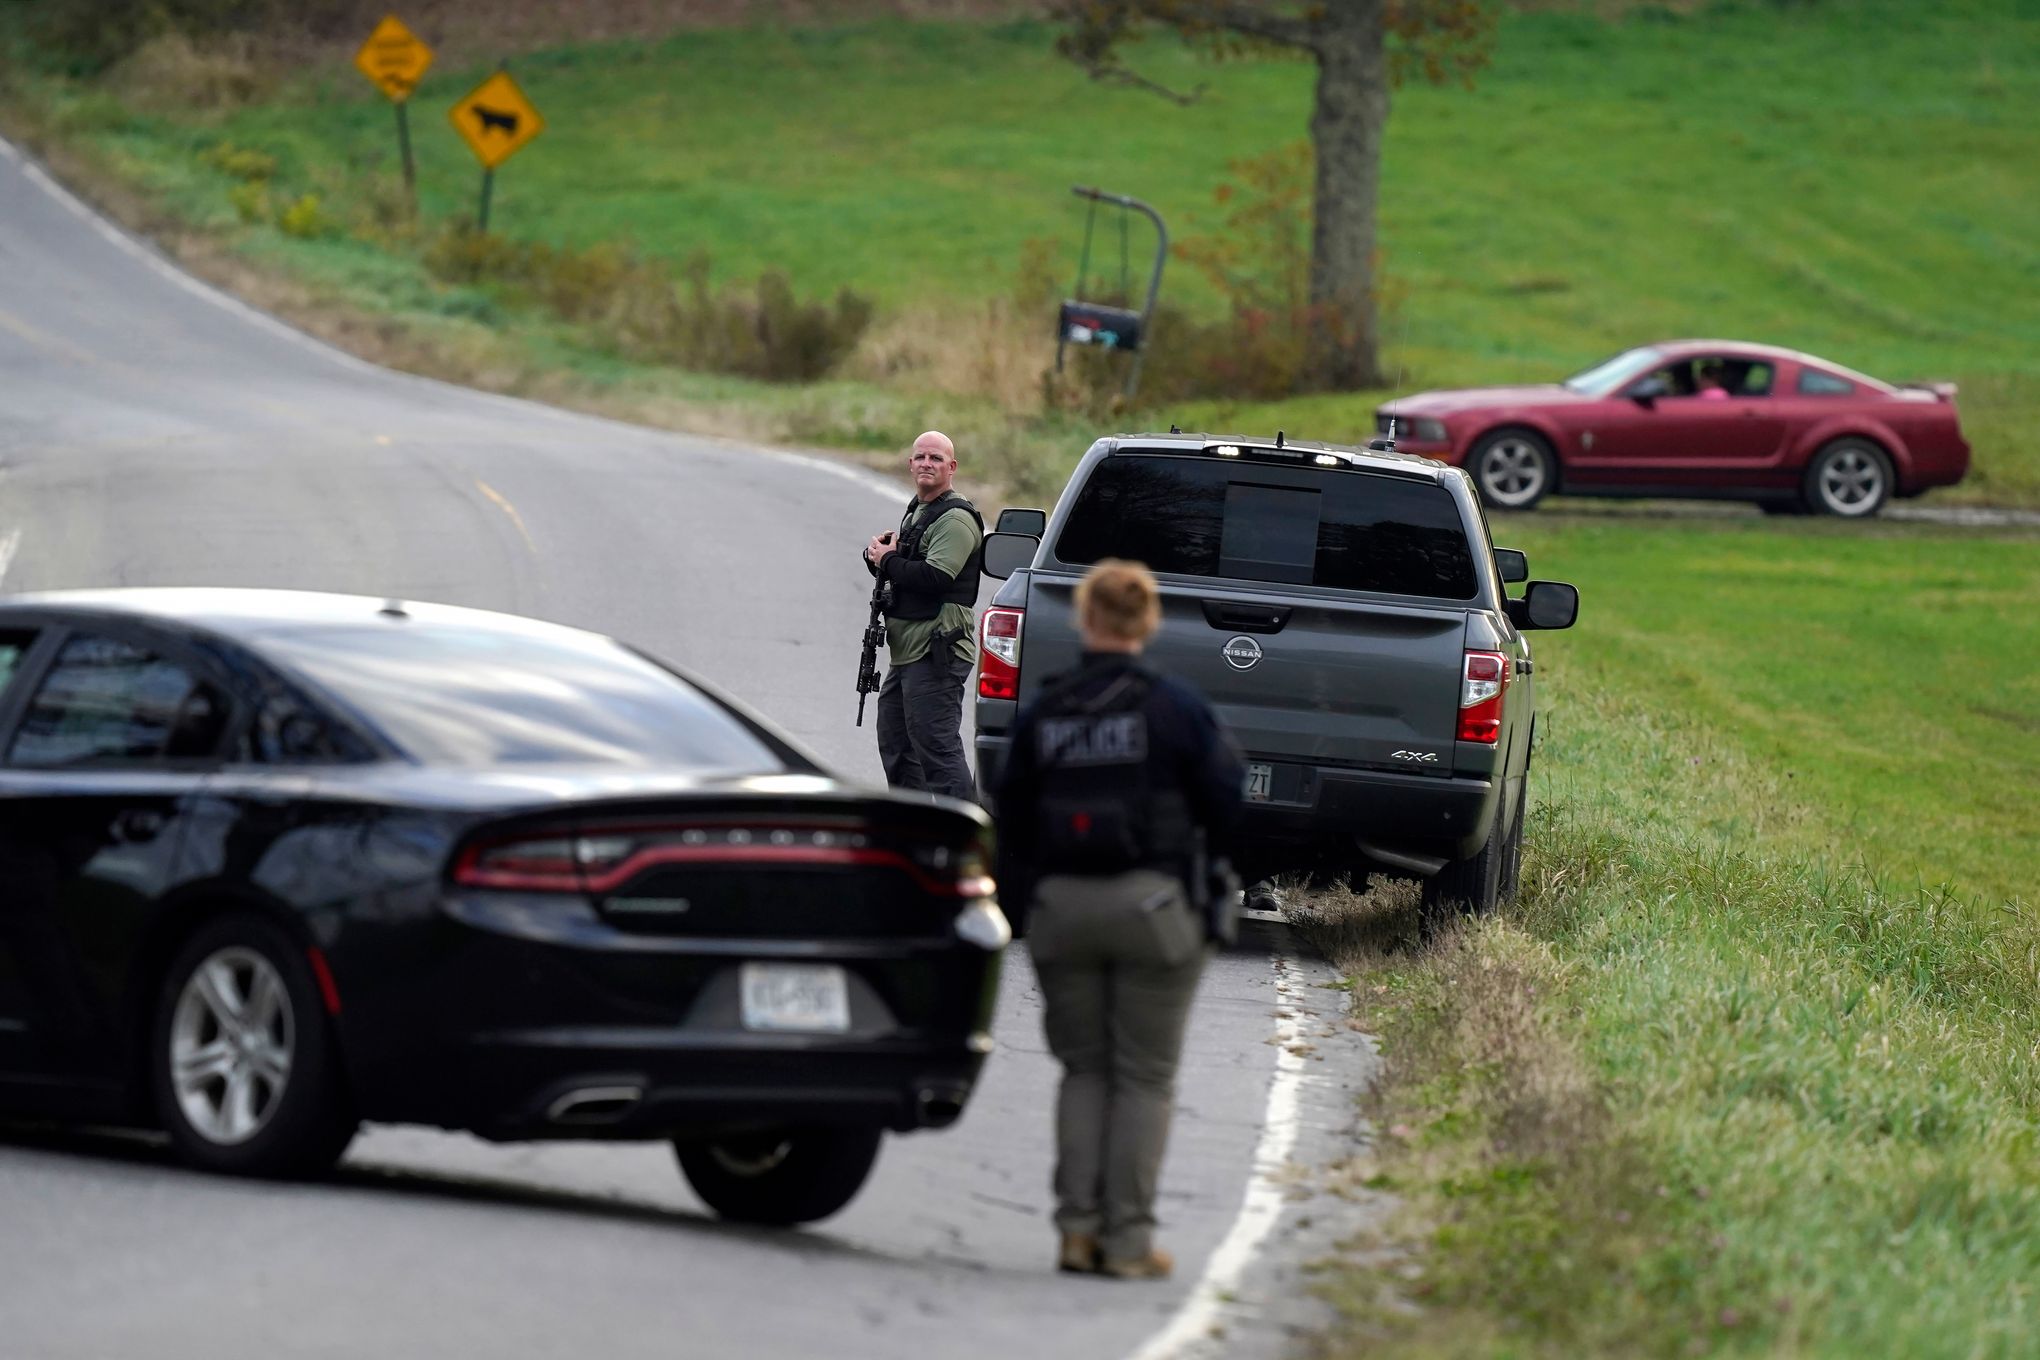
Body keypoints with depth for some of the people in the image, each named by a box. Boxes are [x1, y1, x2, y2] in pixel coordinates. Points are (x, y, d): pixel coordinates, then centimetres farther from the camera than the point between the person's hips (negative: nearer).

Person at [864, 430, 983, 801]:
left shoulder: (956, 519, -13)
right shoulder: (915, 512, 20)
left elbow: (934, 578, -25)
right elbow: (902, 572, 23)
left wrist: (888, 561, -11)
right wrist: (878, 555, 0)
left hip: (936, 654, -11)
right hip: (906, 653, 11)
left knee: (938, 749, -13)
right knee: (896, 746, 18)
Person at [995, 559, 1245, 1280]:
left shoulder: (1041, 714, 4)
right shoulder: (1175, 707, -6)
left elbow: (1011, 822, 9)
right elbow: (1226, 804, -3)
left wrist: (1020, 908, 18)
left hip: (1060, 905, 3)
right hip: (1152, 903, -3)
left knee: (1083, 1070, 13)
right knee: (1144, 1077, 3)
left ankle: (1078, 1227, 5)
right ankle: (1128, 1238, 0)